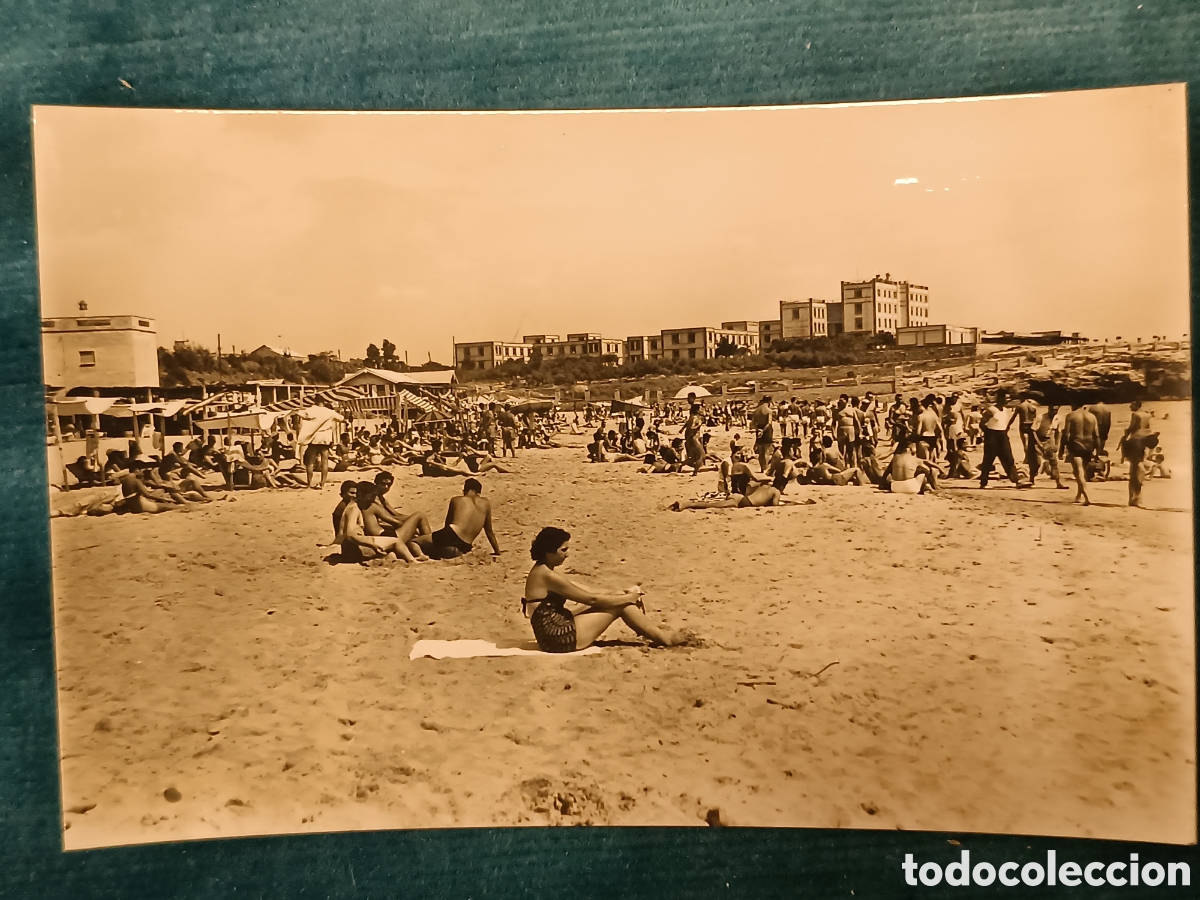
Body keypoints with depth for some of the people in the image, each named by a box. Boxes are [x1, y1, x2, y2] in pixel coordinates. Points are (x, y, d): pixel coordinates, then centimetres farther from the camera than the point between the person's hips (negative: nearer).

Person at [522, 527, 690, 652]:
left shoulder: (542, 572, 12)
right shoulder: (547, 575, -19)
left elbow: (587, 592, 14)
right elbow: (591, 599, -15)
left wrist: (625, 595, 7)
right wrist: (629, 597, -3)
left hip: (557, 635, 9)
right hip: (562, 638, -9)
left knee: (617, 600, 9)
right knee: (621, 604, -5)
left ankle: (656, 634, 14)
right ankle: (665, 638, 8)